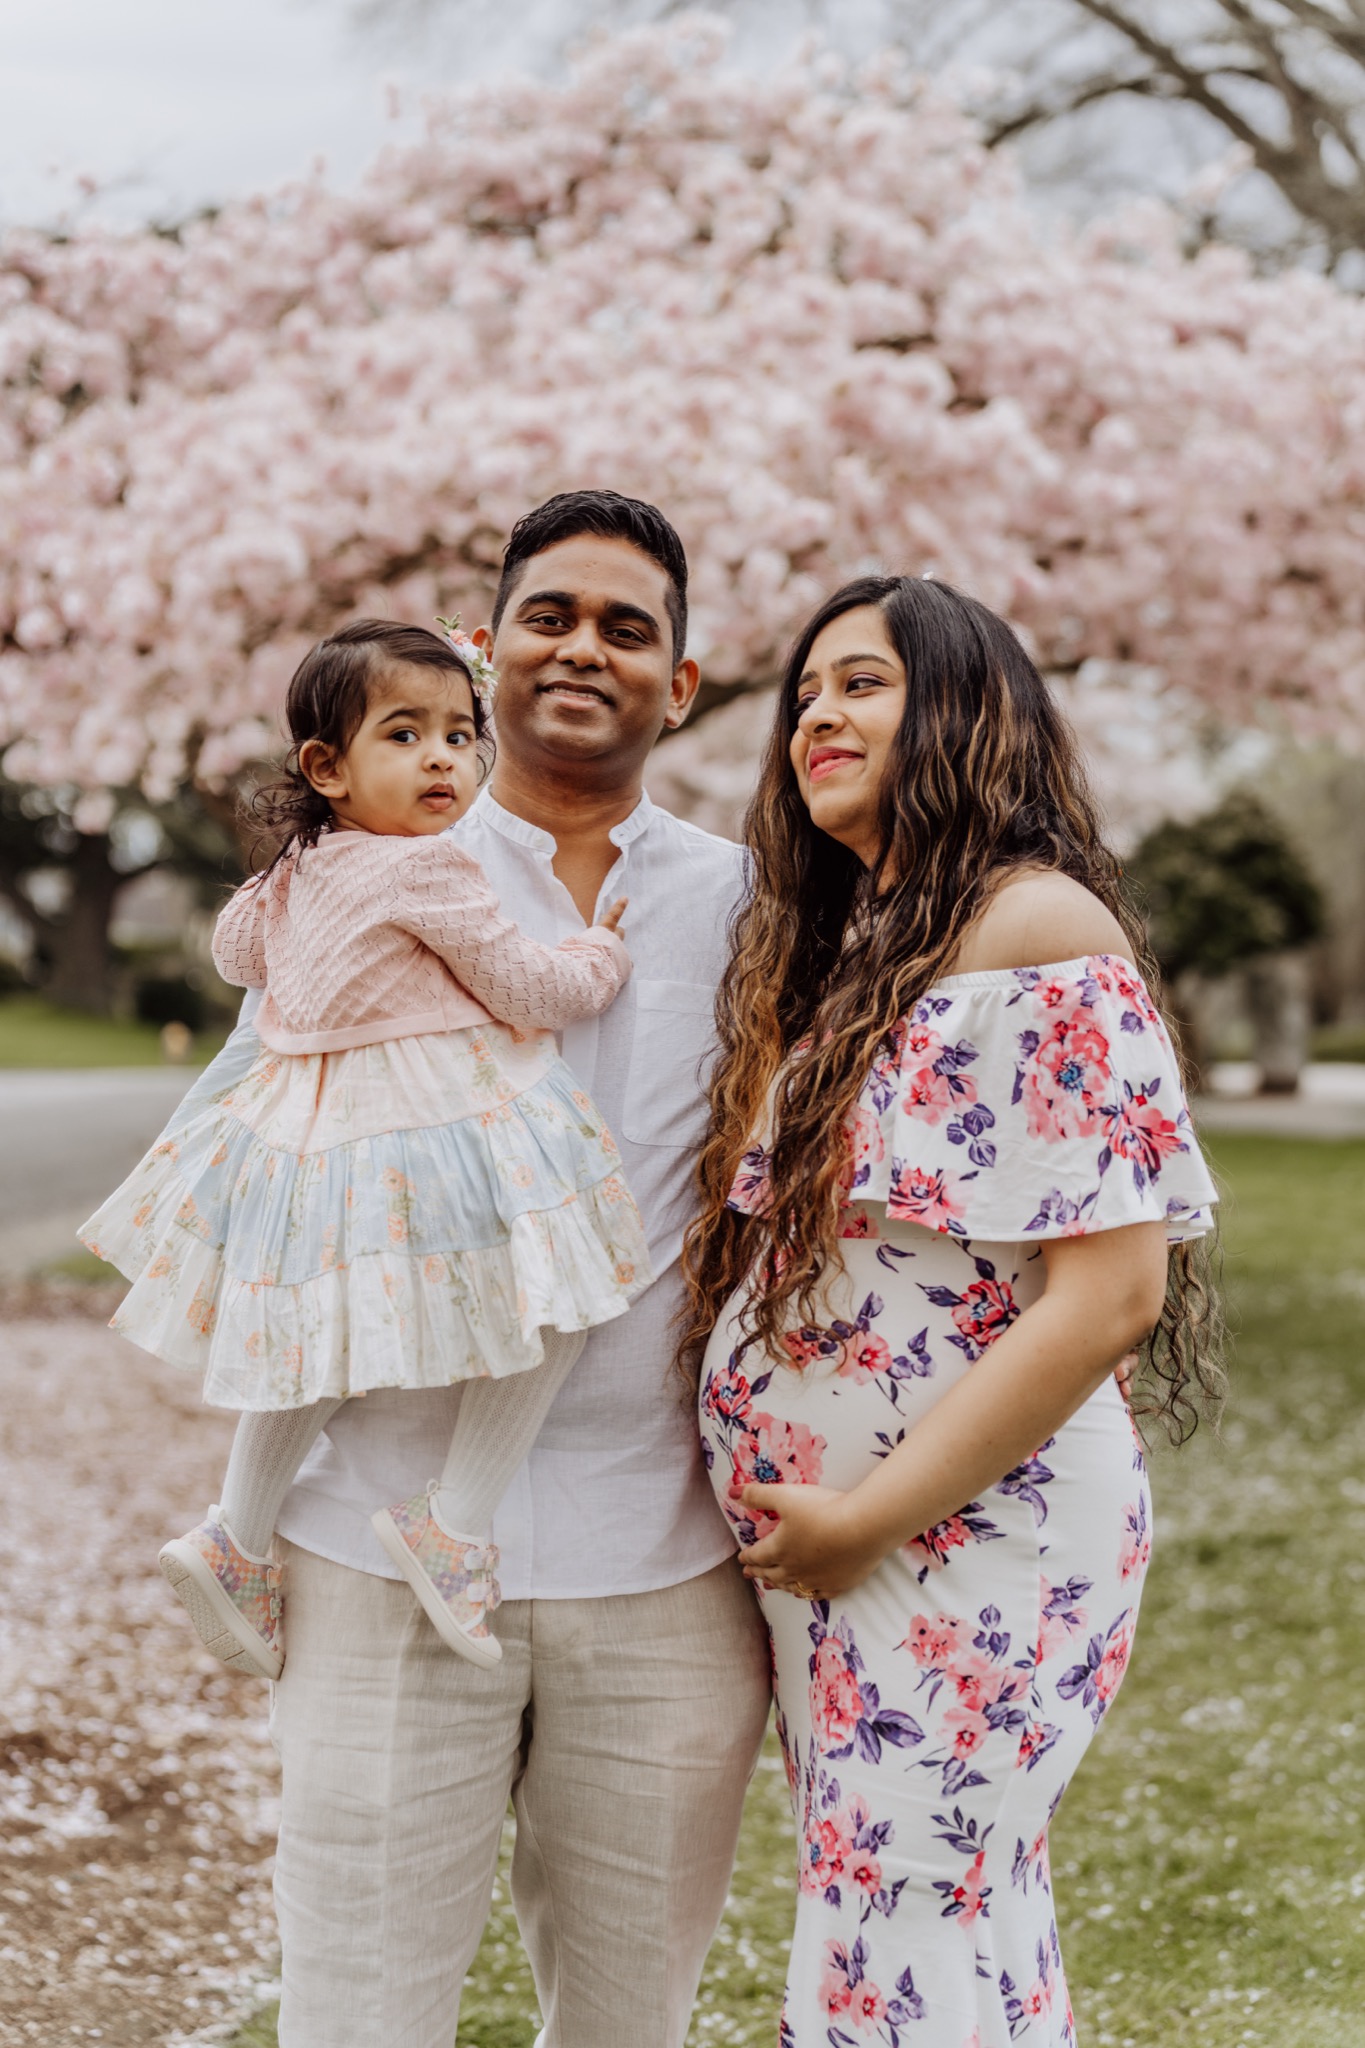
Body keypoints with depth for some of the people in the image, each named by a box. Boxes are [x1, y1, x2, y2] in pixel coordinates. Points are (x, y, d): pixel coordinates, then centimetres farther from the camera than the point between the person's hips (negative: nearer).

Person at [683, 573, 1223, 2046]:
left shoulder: (1039, 928, -13)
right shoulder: (837, 946, 13)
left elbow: (1111, 1288, -20)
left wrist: (870, 1516, -16)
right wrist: (802, 1523, 5)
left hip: (964, 1533, -8)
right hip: (814, 1542, 8)